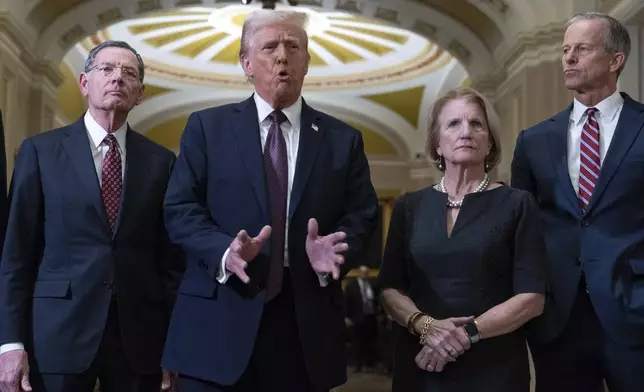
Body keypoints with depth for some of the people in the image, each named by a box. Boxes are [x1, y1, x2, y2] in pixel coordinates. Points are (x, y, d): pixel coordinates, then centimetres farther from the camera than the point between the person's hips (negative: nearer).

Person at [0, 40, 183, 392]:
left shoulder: (160, 161, 6)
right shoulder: (40, 151, 3)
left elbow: (170, 257, 6)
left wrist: (173, 341, 3)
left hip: (139, 337, 2)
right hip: (59, 333, -1)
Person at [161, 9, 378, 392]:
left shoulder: (343, 139, 10)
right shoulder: (207, 127, 5)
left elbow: (362, 216, 5)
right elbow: (180, 209, 0)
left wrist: (337, 253, -16)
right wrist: (225, 251, -18)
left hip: (307, 325, 2)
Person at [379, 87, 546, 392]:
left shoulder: (516, 205, -3)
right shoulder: (409, 206, 5)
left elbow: (531, 298, -7)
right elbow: (390, 289, 3)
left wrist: (468, 332, -17)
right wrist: (424, 324, -15)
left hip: (494, 367, -2)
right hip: (421, 365, 2)